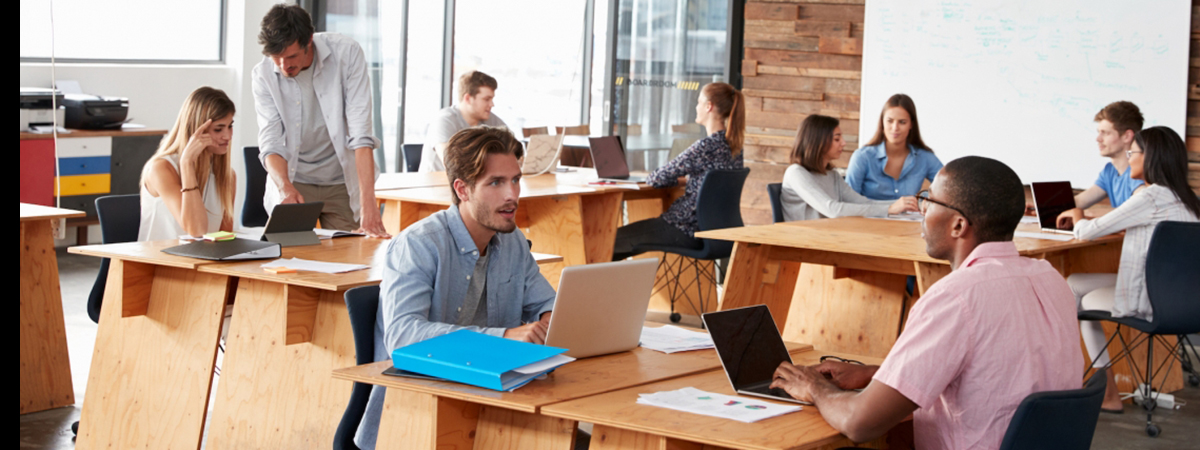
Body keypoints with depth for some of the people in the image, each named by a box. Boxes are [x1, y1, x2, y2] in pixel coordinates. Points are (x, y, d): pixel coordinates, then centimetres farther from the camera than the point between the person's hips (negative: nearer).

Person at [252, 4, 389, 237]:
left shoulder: (346, 53, -17)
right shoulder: (263, 75, -11)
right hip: (292, 182, 1)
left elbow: (361, 133, -23)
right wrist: (285, 188, -37)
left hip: (342, 182, -1)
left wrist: (368, 200, -33)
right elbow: (270, 142, -16)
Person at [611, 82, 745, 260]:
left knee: (612, 241, 3)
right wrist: (684, 179, 13)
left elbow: (657, 179, -15)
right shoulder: (733, 146, 5)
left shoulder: (706, 147, -21)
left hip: (687, 230, -9)